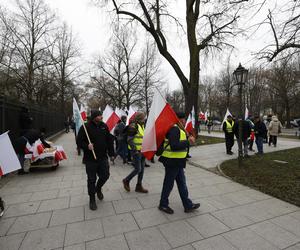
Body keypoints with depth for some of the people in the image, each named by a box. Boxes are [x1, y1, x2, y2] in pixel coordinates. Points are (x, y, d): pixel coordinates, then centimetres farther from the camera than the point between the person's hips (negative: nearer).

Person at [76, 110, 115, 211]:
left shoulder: (104, 126, 4)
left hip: (103, 157, 4)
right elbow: (79, 141, -7)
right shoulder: (85, 127, -10)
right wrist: (87, 146, -26)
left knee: (105, 176, 7)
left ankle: (98, 188, 40)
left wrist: (111, 153, 9)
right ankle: (92, 199, 28)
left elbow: (109, 140, 9)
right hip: (90, 159, -3)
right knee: (91, 180, 8)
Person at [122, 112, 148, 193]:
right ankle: (126, 180, 19)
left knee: (142, 169, 12)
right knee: (138, 169, -5)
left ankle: (139, 186, 25)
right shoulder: (133, 126, -15)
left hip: (142, 151, 9)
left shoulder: (142, 126, 13)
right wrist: (135, 150, -21)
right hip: (136, 151, -9)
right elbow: (129, 140, -18)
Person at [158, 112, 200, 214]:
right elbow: (174, 146, -32)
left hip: (177, 162, 10)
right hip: (172, 162, -10)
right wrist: (188, 141, -25)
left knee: (182, 184, 18)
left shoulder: (179, 129, 12)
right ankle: (163, 205, 28)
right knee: (168, 184, 8)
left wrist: (188, 139, 5)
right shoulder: (174, 129, -22)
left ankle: (188, 205, 32)